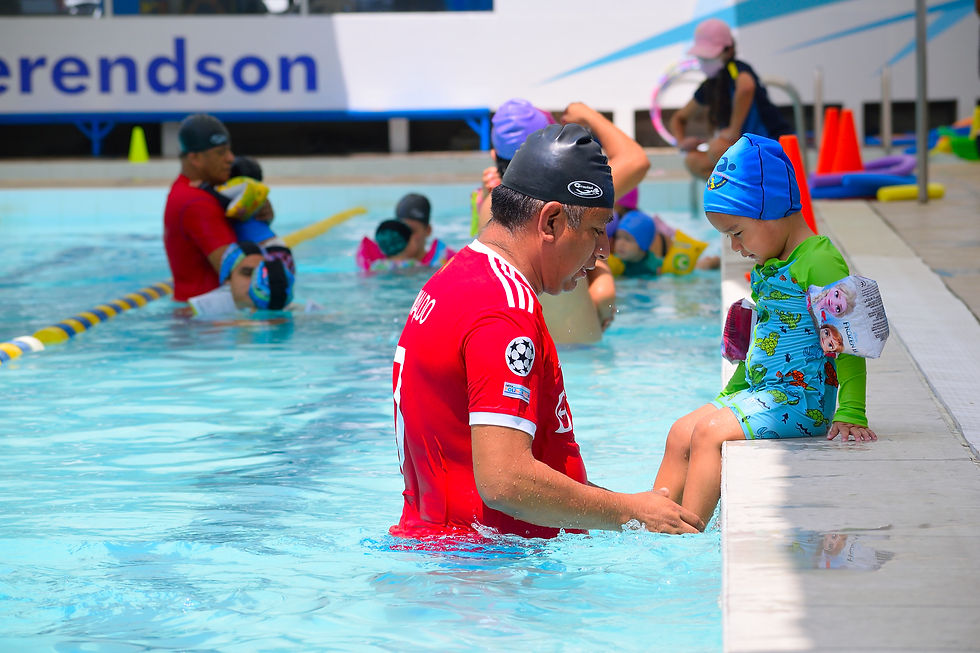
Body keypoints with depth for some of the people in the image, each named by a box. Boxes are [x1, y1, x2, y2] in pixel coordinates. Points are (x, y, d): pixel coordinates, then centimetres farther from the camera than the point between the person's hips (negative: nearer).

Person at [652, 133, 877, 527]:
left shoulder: (819, 261, -16)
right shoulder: (765, 267, 15)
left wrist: (851, 414, -25)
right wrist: (732, 392, 29)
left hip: (802, 397, -10)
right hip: (760, 391, 10)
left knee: (710, 432, -21)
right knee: (681, 433, 4)